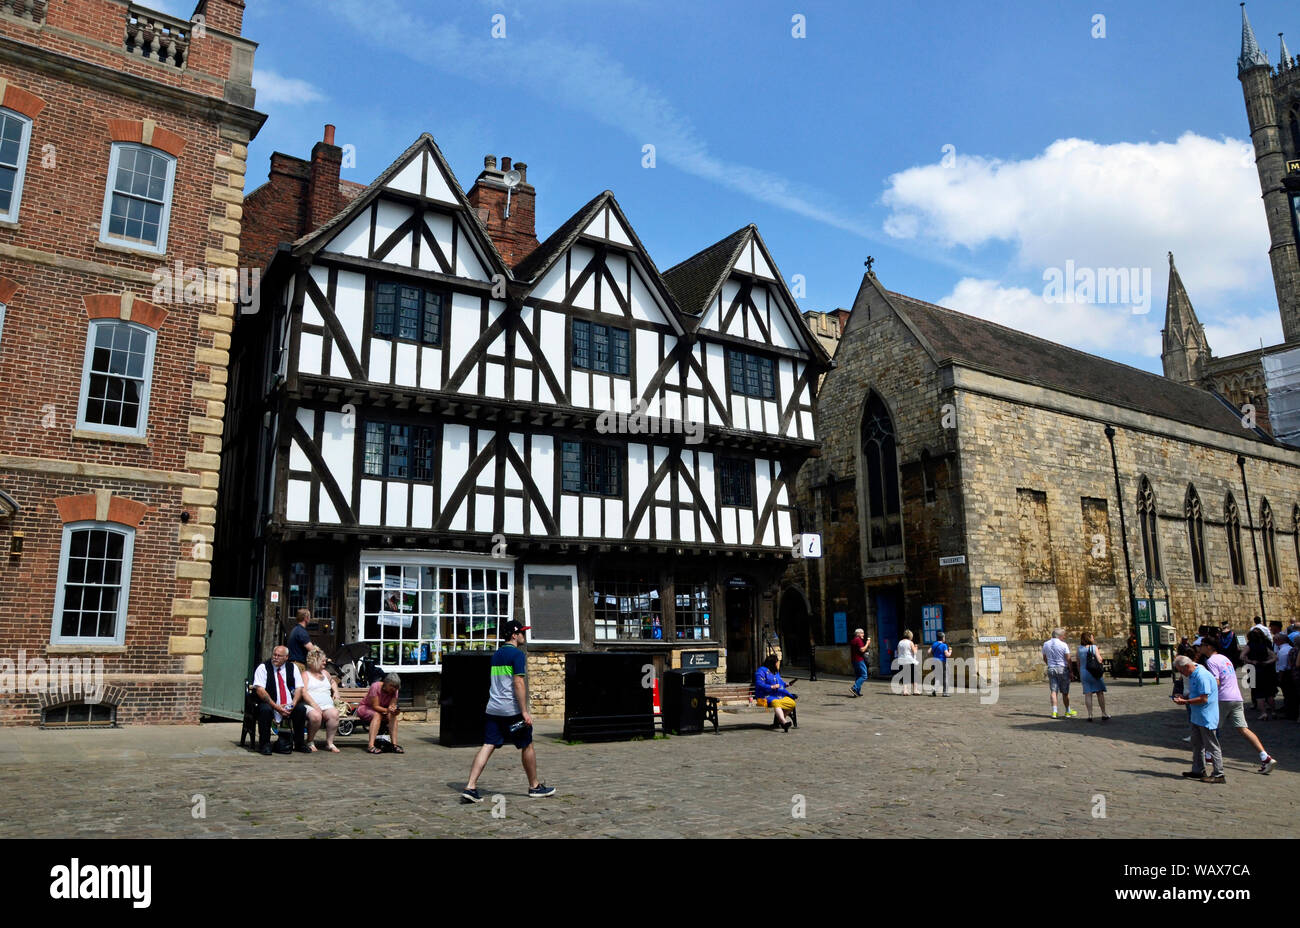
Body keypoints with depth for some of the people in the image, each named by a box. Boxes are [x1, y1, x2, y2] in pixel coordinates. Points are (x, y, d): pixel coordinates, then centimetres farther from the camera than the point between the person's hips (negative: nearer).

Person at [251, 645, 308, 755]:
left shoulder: (292, 668, 9)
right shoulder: (263, 668, -2)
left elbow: (299, 689, 5)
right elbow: (260, 690, -13)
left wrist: (293, 704, -16)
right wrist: (276, 706, -22)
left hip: (290, 706, 3)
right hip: (269, 704, -3)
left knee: (301, 708, -23)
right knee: (265, 709, -34)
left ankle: (299, 743, -5)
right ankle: (264, 744, -17)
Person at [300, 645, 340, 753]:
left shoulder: (324, 673, 27)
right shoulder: (305, 674, 8)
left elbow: (332, 681, 48)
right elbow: (303, 692, -6)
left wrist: (335, 691, 25)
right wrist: (315, 705, -18)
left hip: (327, 705, 4)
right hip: (311, 706, -4)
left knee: (334, 713, -31)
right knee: (316, 716, -38)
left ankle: (329, 743, -20)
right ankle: (310, 741, -11)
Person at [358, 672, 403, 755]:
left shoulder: (394, 691, -9)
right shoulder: (376, 686, -25)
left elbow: (392, 706, -19)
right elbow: (375, 706, -27)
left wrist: (394, 710, -42)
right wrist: (387, 710, -45)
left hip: (382, 710, 5)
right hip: (365, 708, -5)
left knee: (392, 716, -25)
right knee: (377, 715, -36)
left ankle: (394, 744, -29)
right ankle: (371, 746, -43)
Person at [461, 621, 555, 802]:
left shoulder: (495, 655, 16)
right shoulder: (517, 654, -10)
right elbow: (518, 683, -18)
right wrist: (525, 711, -18)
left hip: (493, 710, 7)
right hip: (512, 710, -7)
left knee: (487, 746, 2)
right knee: (527, 746, 8)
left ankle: (470, 787, -9)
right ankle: (535, 786, 20)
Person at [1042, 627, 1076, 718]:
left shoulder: (1045, 644, 5)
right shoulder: (1063, 645, -9)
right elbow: (1068, 659, -11)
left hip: (1051, 669, 3)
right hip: (1062, 669, -3)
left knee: (1053, 691, 1)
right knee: (1065, 692, 8)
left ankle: (1054, 711, -7)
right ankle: (1068, 711, 19)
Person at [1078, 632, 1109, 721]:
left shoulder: (1079, 648, 4)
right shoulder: (1093, 647, -7)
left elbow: (1078, 663, 8)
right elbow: (1099, 660, -11)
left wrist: (1080, 675, 16)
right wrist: (1100, 656, 11)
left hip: (1084, 673, 3)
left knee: (1087, 694, 1)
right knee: (1100, 693, 7)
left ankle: (1090, 715, -3)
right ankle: (1104, 714, 8)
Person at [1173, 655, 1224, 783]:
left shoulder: (1202, 676, -23)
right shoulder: (1192, 675, 9)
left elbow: (1203, 699, -25)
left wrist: (1185, 702, -19)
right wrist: (1183, 697, 4)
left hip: (1206, 718, -11)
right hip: (1197, 717, 11)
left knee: (1212, 746, -2)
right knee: (1197, 744, 18)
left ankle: (1218, 775, 5)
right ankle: (1198, 770, 28)